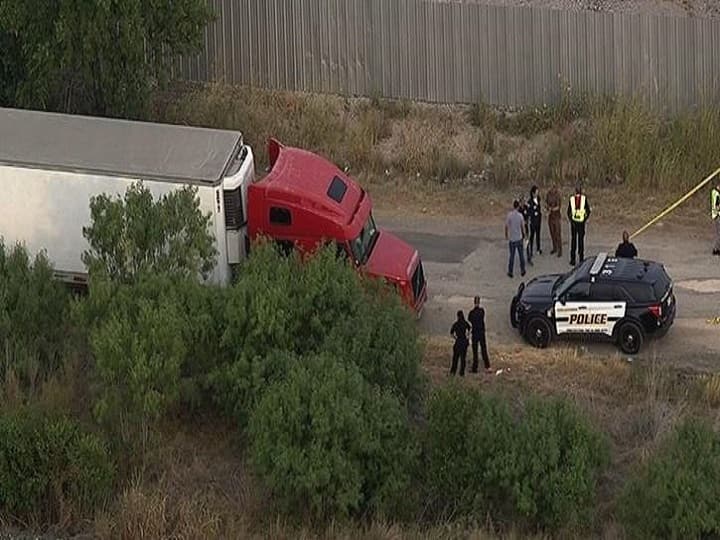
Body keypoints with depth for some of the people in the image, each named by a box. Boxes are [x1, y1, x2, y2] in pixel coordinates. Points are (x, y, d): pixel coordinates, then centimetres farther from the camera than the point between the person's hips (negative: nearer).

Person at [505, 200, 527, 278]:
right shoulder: (520, 216, -12)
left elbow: (506, 227, -6)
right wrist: (524, 235, 14)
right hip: (519, 238, 0)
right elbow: (523, 227, -3)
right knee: (521, 255, 13)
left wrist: (506, 235, 10)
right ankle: (522, 271, 22)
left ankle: (510, 272, 13)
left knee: (512, 256, 8)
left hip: (512, 239, 0)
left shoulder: (509, 215, -13)